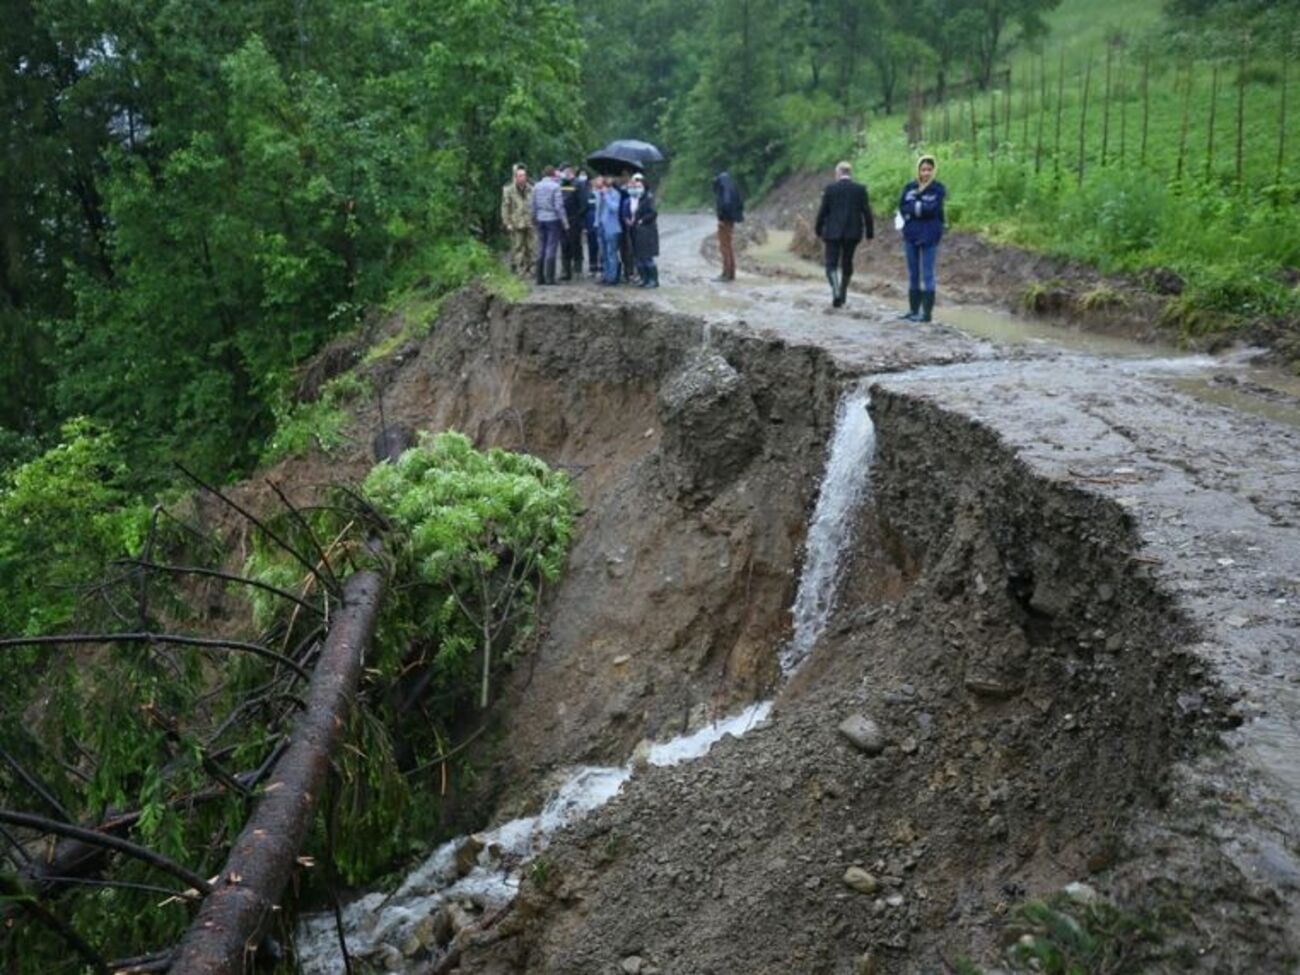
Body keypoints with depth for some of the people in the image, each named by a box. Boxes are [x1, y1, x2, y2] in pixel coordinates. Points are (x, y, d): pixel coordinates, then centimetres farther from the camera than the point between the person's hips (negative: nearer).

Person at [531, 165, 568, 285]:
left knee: (541, 249, 9)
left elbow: (534, 205, 9)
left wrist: (535, 219, 18)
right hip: (553, 220, -5)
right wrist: (565, 222, -8)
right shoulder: (555, 186, -10)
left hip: (541, 220, 5)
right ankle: (549, 278, -5)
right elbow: (559, 206, -13)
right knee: (551, 248, -3)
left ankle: (540, 277, 10)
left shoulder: (536, 187, 6)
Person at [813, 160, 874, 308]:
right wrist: (869, 232, 5)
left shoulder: (830, 189, -5)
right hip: (852, 233, 2)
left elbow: (823, 212, -2)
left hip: (833, 232, -2)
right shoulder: (860, 189, -1)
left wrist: (819, 229, 10)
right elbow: (866, 212, -2)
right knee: (847, 263, 16)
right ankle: (843, 294, 24)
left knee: (831, 264, 0)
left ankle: (836, 292, -22)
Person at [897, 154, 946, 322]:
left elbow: (932, 209, -14)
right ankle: (913, 310, 18)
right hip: (911, 234, 5)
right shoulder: (910, 187, 8)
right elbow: (902, 207, -2)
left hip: (929, 236, -4)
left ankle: (927, 312, -1)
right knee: (913, 274, 10)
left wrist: (913, 208, -7)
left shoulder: (938, 189, -3)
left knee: (927, 275, -3)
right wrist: (921, 208, -13)